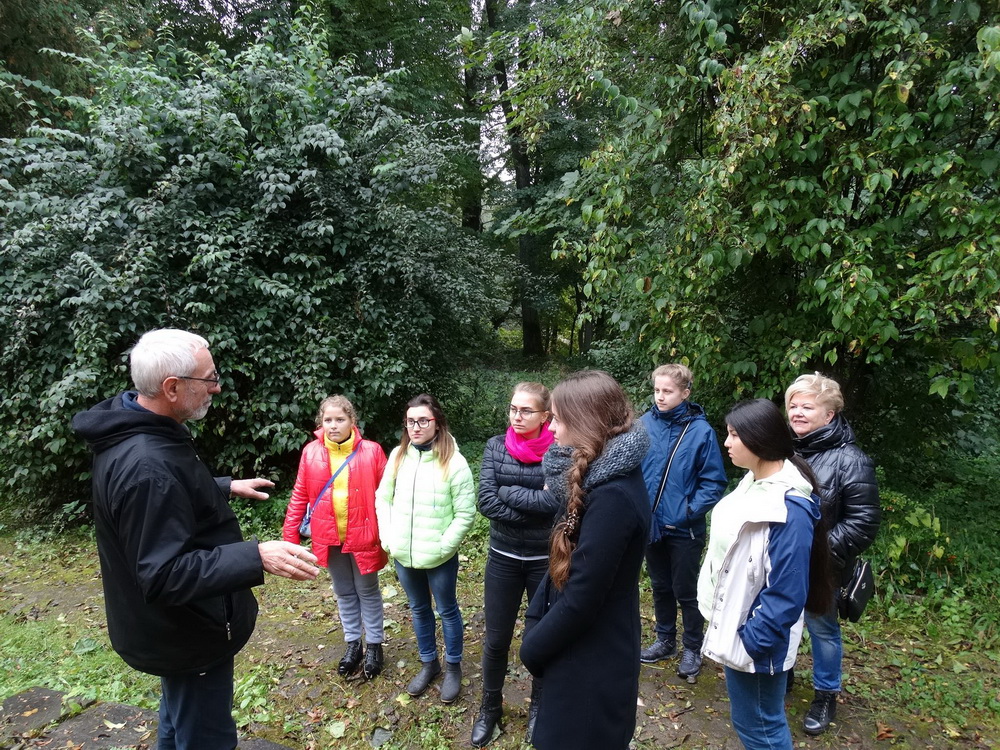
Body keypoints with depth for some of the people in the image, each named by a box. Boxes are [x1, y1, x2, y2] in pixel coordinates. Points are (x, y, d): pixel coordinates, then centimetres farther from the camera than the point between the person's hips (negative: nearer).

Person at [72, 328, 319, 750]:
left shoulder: (133, 429, 0)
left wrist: (226, 487, 20)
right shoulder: (146, 466, -34)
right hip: (188, 636, -10)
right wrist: (257, 558, -38)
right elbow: (166, 574, -33)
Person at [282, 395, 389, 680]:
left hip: (363, 536, -3)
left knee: (367, 592, 16)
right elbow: (300, 495, 1)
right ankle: (353, 644, 38)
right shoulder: (311, 452, -6)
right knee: (344, 593, 20)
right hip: (329, 538, 3)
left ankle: (374, 645, 34)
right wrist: (290, 534, 0)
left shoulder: (371, 451, -14)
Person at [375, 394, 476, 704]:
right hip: (403, 555, 4)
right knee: (419, 609, 21)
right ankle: (428, 663, 42)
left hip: (439, 558, -4)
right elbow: (383, 498, 6)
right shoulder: (398, 455, -4)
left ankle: (453, 666, 36)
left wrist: (443, 547, -14)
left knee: (447, 610, 15)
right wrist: (387, 537, -1)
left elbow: (465, 513, -13)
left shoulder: (453, 462, -18)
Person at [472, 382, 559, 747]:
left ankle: (539, 706, 41)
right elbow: (486, 501, -14)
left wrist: (509, 492, -20)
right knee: (496, 639, 13)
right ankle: (490, 708, 37)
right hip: (503, 558, 2)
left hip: (546, 560, -1)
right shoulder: (495, 447, -5)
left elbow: (560, 500, -26)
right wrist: (537, 505, -19)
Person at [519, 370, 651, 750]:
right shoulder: (601, 478, 2)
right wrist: (534, 622, 1)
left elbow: (582, 597, -26)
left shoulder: (613, 496, -29)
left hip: (593, 664, -9)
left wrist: (533, 647, -12)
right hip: (582, 651, 9)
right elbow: (565, 563, 7)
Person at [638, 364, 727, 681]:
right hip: (650, 524, 3)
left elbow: (714, 481, -9)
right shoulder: (644, 424, -7)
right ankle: (665, 640, 40)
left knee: (686, 591, 12)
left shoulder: (700, 430, -14)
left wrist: (689, 511, -17)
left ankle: (692, 648, 34)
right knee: (660, 586, 20)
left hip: (684, 529, -3)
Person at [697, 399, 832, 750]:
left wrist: (752, 641, -20)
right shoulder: (754, 483, 1)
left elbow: (786, 592, -25)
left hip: (754, 640, -8)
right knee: (751, 719, 26)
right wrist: (720, 618, 15)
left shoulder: (790, 508, -27)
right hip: (735, 624, 8)